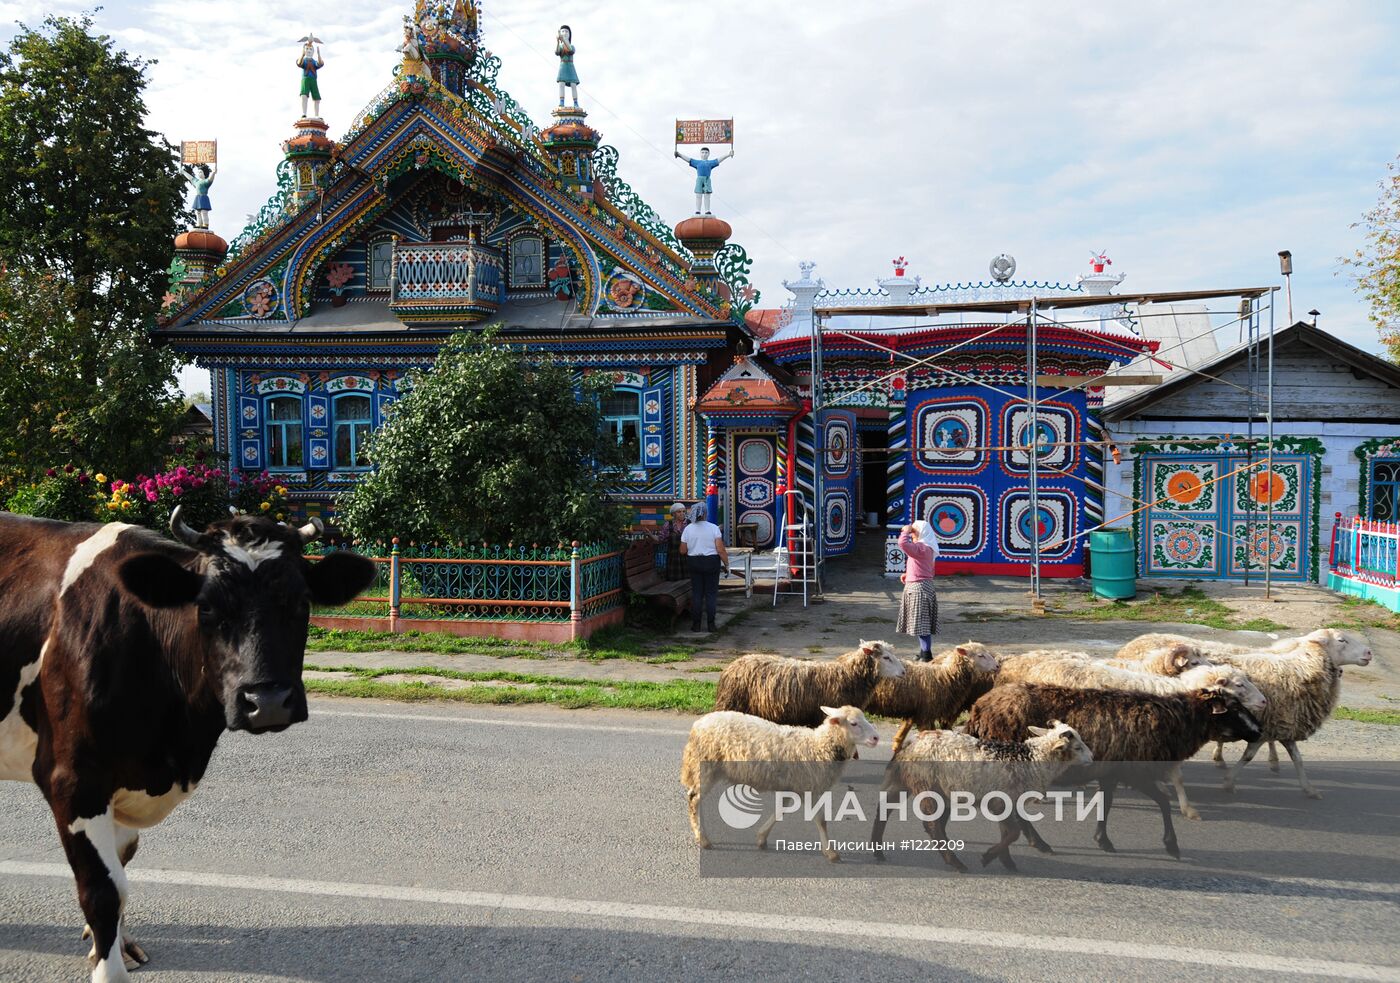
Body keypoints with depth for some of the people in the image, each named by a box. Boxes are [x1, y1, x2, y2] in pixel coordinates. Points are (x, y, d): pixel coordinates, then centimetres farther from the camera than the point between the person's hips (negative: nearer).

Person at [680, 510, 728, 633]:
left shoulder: (688, 529, -2)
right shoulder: (714, 528, -9)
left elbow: (682, 551, 1)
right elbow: (720, 549, -13)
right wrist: (726, 563, -2)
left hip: (694, 562, 2)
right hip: (712, 562, -2)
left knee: (696, 593, 8)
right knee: (711, 593, 5)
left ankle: (696, 624, 9)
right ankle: (710, 624, 6)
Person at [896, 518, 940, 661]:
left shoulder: (921, 548, -18)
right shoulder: (924, 548, 16)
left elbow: (903, 543, -32)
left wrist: (905, 531, -15)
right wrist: (908, 575, 16)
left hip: (919, 588, -11)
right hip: (916, 587, 11)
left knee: (921, 622, -8)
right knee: (920, 623, 15)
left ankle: (927, 654, -6)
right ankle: (924, 652, 22)